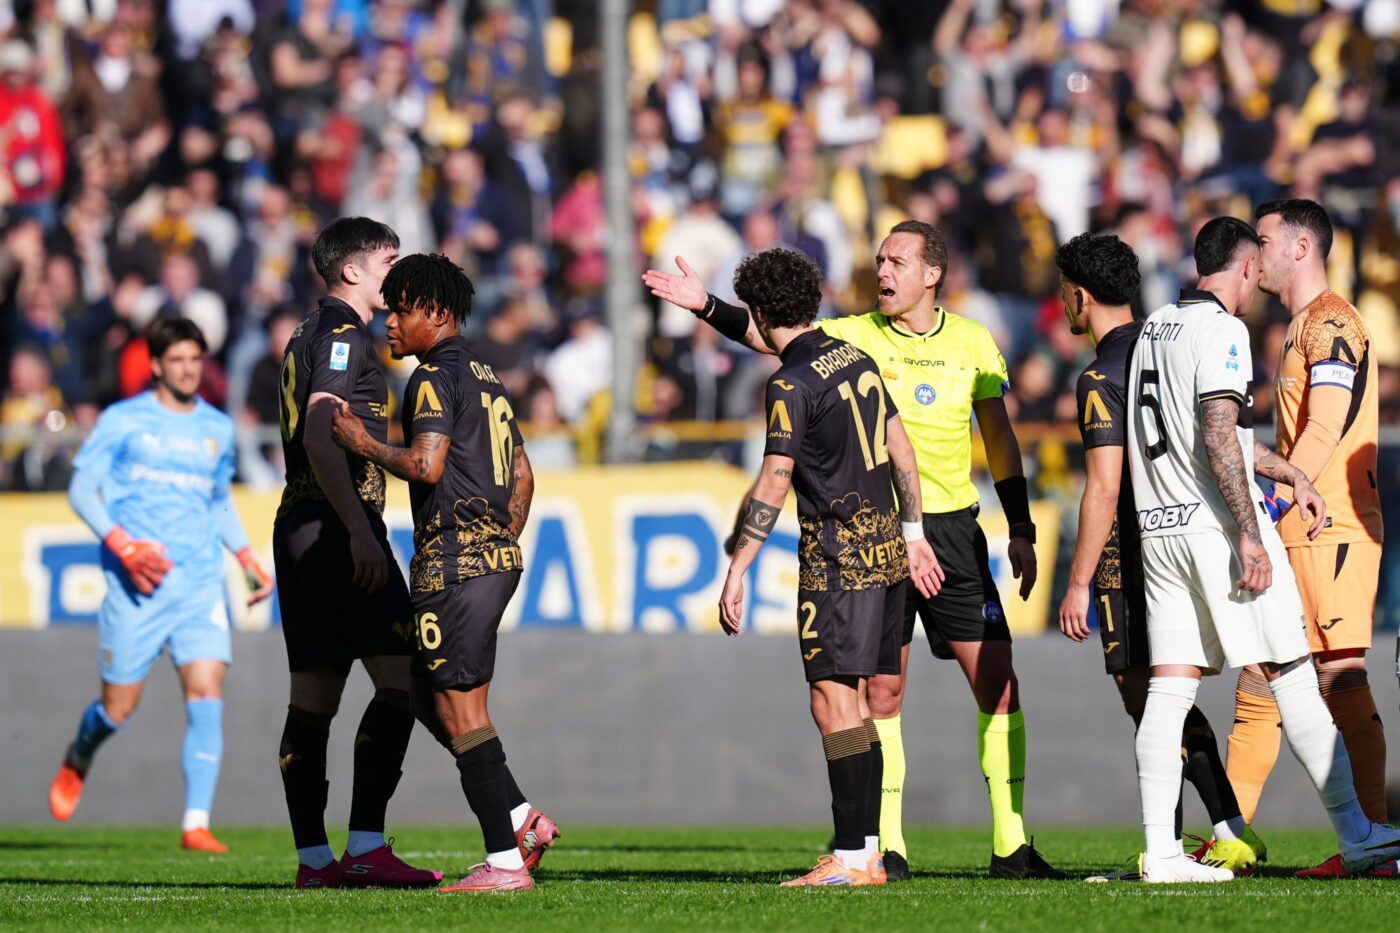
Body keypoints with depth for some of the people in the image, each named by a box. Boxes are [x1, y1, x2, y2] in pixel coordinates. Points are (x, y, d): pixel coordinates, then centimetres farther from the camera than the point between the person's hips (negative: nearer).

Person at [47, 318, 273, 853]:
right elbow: (82, 489, -2)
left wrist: (248, 558, 15)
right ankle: (77, 761, 36)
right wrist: (121, 544, -16)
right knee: (118, 708, 1)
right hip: (136, 586, -3)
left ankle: (196, 825, -14)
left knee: (207, 697, -14)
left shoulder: (218, 428, 15)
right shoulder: (123, 421, 1)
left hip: (201, 584, 3)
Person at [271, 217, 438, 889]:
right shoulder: (344, 333, -8)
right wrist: (359, 531, -24)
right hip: (336, 527, -10)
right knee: (402, 677, -13)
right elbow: (320, 437, -20)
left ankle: (313, 858, 6)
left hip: (299, 531, 10)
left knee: (314, 696, 7)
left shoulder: (308, 337, 21)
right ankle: (365, 848, -19)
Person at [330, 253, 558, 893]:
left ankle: (505, 861, -8)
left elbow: (426, 465, -22)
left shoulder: (436, 375, -9)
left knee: (460, 711, -6)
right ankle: (521, 818, 12)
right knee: (428, 698, 18)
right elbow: (523, 475, 24)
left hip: (454, 559, -10)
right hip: (497, 556, 10)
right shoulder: (486, 379, 20)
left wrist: (362, 443, -7)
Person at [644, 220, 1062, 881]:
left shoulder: (972, 343, 6)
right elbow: (771, 333, -11)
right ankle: (888, 849, 5)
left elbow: (999, 440, 12)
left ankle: (1010, 846, 5)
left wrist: (1022, 532, 10)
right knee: (881, 691, -1)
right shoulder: (853, 337, 1)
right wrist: (706, 306, -26)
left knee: (997, 682, -1)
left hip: (952, 528, 1)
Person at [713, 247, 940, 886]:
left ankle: (851, 857, -16)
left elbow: (774, 483, -18)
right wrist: (913, 535, 27)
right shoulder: (855, 359, 12)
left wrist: (736, 571, -16)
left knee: (834, 701, -10)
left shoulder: (791, 384, -12)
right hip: (885, 547, 8)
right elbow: (901, 450, 18)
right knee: (857, 706, 10)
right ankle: (867, 851, 10)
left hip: (837, 557, -8)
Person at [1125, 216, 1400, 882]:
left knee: (1170, 689, 2)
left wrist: (1291, 475, 30)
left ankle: (1159, 850, -4)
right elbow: (1219, 440, -18)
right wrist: (1249, 537, -19)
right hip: (1216, 524, -8)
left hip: (1159, 528, 8)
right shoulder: (1221, 330, -9)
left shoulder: (1155, 328, 17)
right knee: (1293, 678, -3)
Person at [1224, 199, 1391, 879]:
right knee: (1259, 682, 9)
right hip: (1295, 536, 10)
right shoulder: (1302, 327, 22)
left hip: (1332, 531, -10)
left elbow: (1325, 432, -18)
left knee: (1342, 684, -11)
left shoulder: (1331, 323, -9)